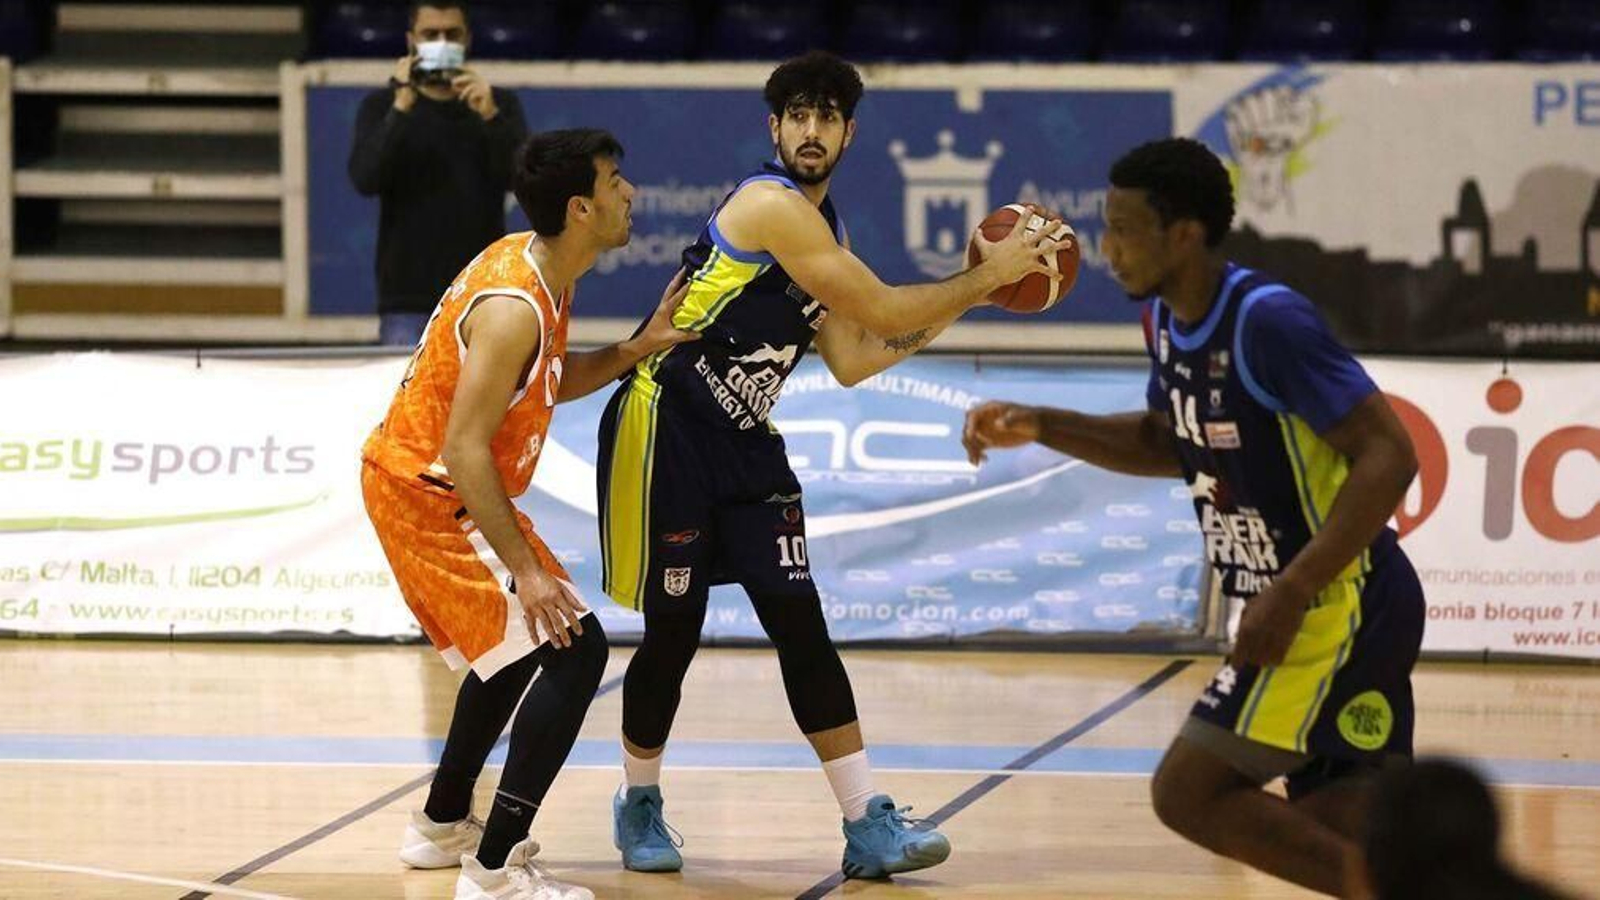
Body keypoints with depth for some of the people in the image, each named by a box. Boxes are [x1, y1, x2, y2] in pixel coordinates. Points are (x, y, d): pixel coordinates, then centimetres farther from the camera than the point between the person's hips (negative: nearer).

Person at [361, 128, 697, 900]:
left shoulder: (535, 269, 3)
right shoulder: (513, 307, -26)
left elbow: (549, 384, 17)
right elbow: (464, 451, -28)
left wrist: (637, 349, 2)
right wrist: (526, 569, -28)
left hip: (412, 485, 10)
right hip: (431, 497, -10)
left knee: (513, 647, 27)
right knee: (574, 648, -15)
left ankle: (441, 825, 40)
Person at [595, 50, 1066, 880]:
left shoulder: (825, 230, 12)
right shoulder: (770, 205, -18)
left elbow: (852, 360, 12)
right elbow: (881, 312, -19)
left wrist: (965, 299, 10)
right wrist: (986, 275, -10)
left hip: (744, 443, 8)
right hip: (666, 431, -8)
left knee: (801, 625, 0)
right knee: (673, 632, 0)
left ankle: (867, 826, -2)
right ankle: (638, 802, 23)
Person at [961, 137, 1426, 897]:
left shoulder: (1268, 321, -23)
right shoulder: (1165, 318, 4)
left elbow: (1388, 458, -26)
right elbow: (1167, 444, 23)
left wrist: (1291, 594, -31)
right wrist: (1040, 427, 8)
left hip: (1338, 608, -9)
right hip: (1315, 606, 9)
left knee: (1190, 791, -9)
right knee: (1345, 830, 11)